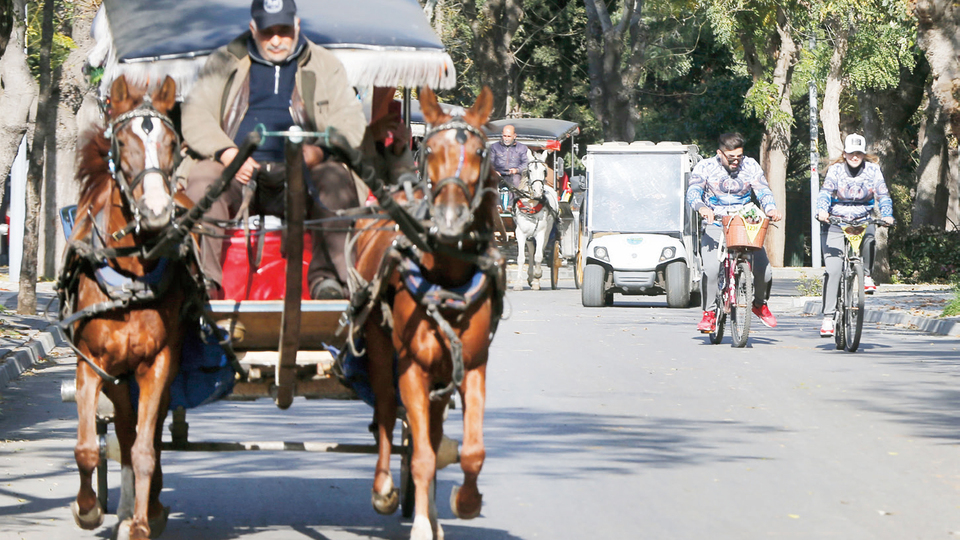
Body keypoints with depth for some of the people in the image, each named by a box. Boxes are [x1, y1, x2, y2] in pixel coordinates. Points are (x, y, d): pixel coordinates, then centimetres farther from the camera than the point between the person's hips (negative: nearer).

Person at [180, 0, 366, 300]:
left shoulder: (325, 66, 18)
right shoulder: (224, 62, 18)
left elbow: (352, 123, 8)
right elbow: (195, 115, 8)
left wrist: (320, 150, -15)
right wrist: (225, 152, -13)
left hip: (299, 174, 0)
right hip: (239, 173, 0)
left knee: (336, 180, -31)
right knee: (203, 178, -32)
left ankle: (328, 277, -37)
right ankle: (203, 279, -36)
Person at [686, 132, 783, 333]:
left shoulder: (750, 166, 5)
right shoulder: (705, 167, -2)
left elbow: (763, 190, -4)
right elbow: (693, 191, -15)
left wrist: (770, 209, -27)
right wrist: (701, 207, -38)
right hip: (715, 226, -2)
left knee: (763, 270, -13)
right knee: (710, 268, -26)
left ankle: (759, 303, 19)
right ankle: (709, 312, -7)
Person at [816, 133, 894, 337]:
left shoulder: (872, 169, 0)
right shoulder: (835, 169, -3)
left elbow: (883, 194, -5)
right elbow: (825, 192, -15)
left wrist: (886, 214, -24)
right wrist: (822, 211, -35)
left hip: (863, 219, 1)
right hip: (836, 221, -1)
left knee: (869, 236, -36)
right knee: (833, 269, -13)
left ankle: (866, 274, -7)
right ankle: (828, 317, -10)